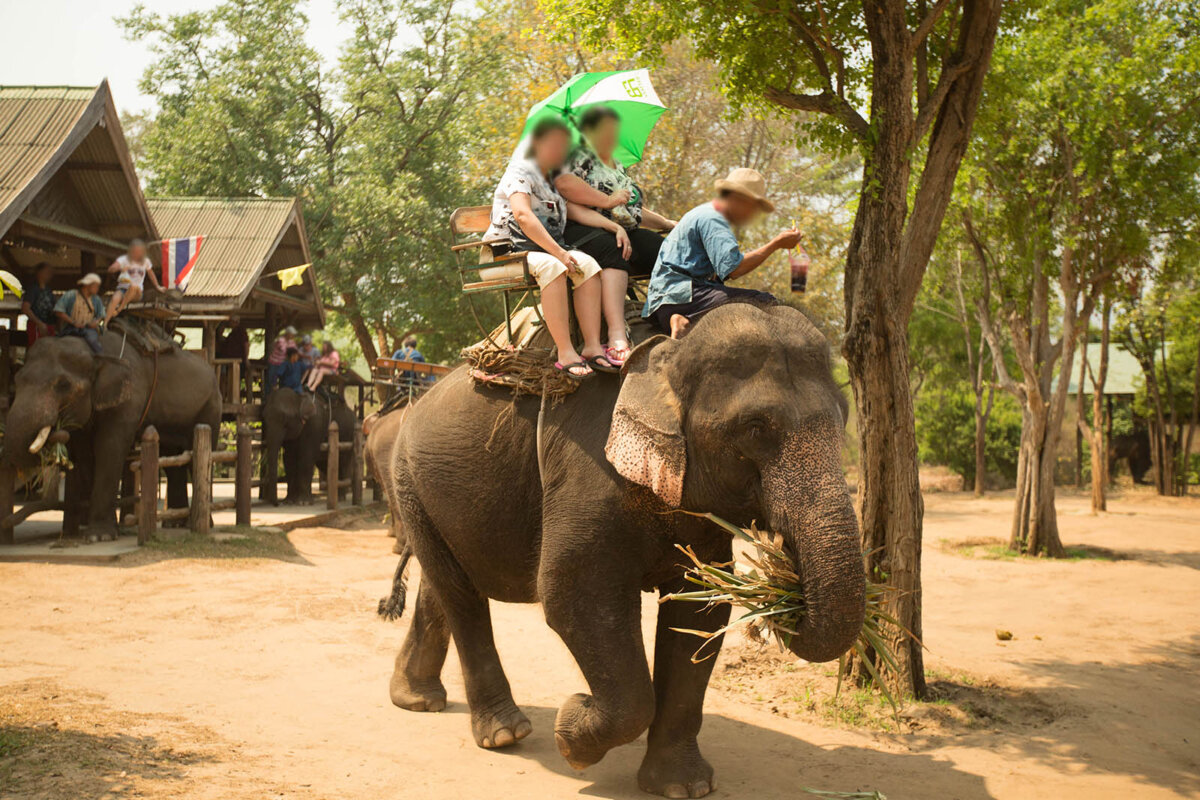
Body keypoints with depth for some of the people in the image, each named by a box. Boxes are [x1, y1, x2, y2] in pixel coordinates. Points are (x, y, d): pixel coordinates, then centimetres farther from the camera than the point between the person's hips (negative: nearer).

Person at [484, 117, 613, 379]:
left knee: (588, 264, -23)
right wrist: (558, 252, -24)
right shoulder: (521, 170, -2)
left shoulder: (554, 180, 24)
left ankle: (592, 347, -31)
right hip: (510, 251, -7)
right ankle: (565, 353, -41)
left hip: (549, 247, 7)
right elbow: (522, 214, -18)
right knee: (552, 267, -38)